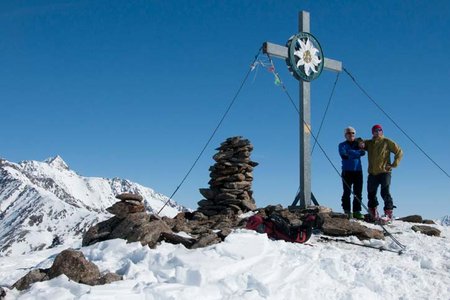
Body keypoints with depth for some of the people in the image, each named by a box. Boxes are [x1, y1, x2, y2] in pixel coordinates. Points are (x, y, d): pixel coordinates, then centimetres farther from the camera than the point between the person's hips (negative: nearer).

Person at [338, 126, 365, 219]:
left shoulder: (358, 143, 13)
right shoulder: (342, 145, 8)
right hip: (347, 171, -2)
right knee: (347, 192, -4)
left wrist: (350, 153, -14)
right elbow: (343, 155, -12)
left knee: (358, 193, 1)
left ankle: (357, 212, 5)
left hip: (358, 171, 2)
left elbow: (363, 152, -8)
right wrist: (357, 152, -9)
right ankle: (347, 212, -1)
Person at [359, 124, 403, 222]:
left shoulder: (387, 142, 3)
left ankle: (388, 213, -12)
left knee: (385, 193, -15)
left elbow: (399, 152, 5)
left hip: (384, 172, -5)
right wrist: (361, 143, 1)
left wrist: (394, 164, -5)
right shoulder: (369, 143, 15)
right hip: (372, 173, 5)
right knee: (371, 193, 10)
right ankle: (373, 213, 26)